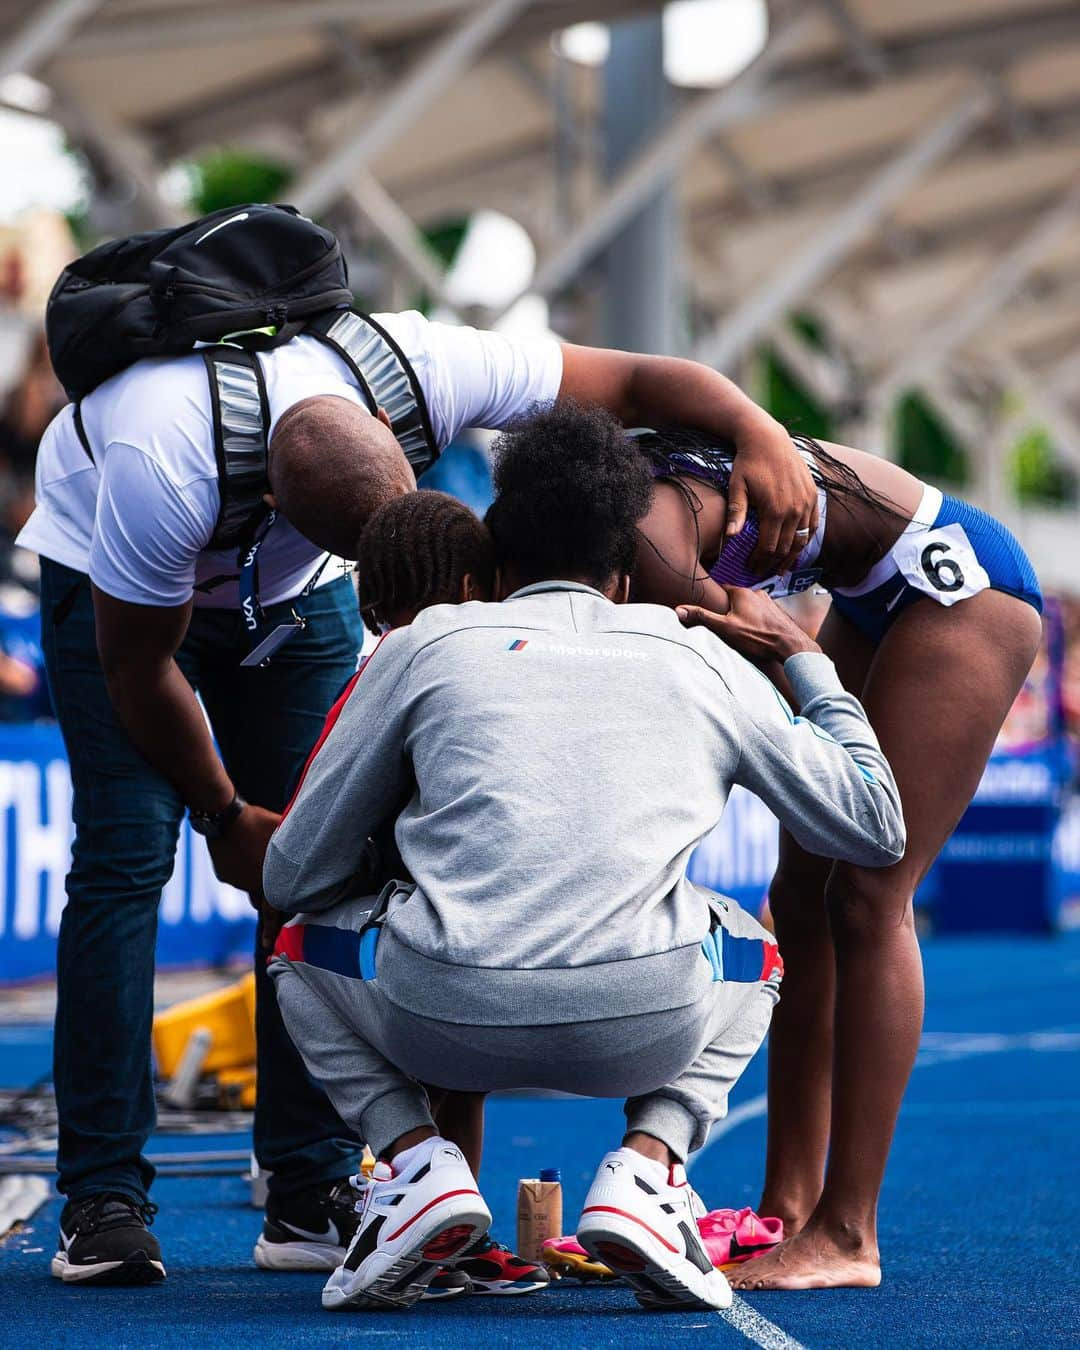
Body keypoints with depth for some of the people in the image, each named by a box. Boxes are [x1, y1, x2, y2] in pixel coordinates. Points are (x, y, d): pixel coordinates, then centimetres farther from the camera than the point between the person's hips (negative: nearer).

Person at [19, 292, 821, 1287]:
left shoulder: (423, 371, -33)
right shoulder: (164, 472, -42)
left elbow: (637, 379, -23)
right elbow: (137, 665, -25)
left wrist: (758, 431, -41)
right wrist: (225, 814, -12)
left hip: (292, 595, 4)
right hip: (115, 587, -4)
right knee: (126, 853, -19)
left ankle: (312, 1196, -6)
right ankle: (103, 1202, -15)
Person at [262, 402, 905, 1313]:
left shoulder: (426, 642, 19)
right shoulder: (705, 660, 21)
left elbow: (294, 878, 21)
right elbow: (877, 828, 27)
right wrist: (808, 663, 42)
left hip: (448, 1021, -1)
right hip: (645, 1024, 1)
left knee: (306, 943, 33)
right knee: (749, 950, 37)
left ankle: (414, 1158, 7)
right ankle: (647, 1163, 9)